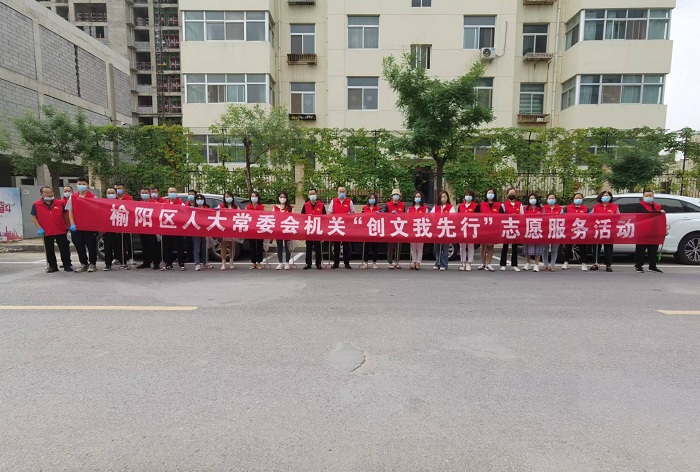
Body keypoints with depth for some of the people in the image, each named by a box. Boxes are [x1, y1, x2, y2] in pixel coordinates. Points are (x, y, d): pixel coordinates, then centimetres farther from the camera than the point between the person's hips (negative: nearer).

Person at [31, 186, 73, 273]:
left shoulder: (60, 203, 3)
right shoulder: (36, 205, 0)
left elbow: (65, 215, 11)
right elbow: (34, 217, 2)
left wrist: (68, 226, 8)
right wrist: (39, 228, -9)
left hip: (61, 231, 0)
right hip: (46, 232, 0)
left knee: (64, 249, 3)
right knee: (49, 251, 9)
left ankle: (67, 265, 12)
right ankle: (52, 266, 20)